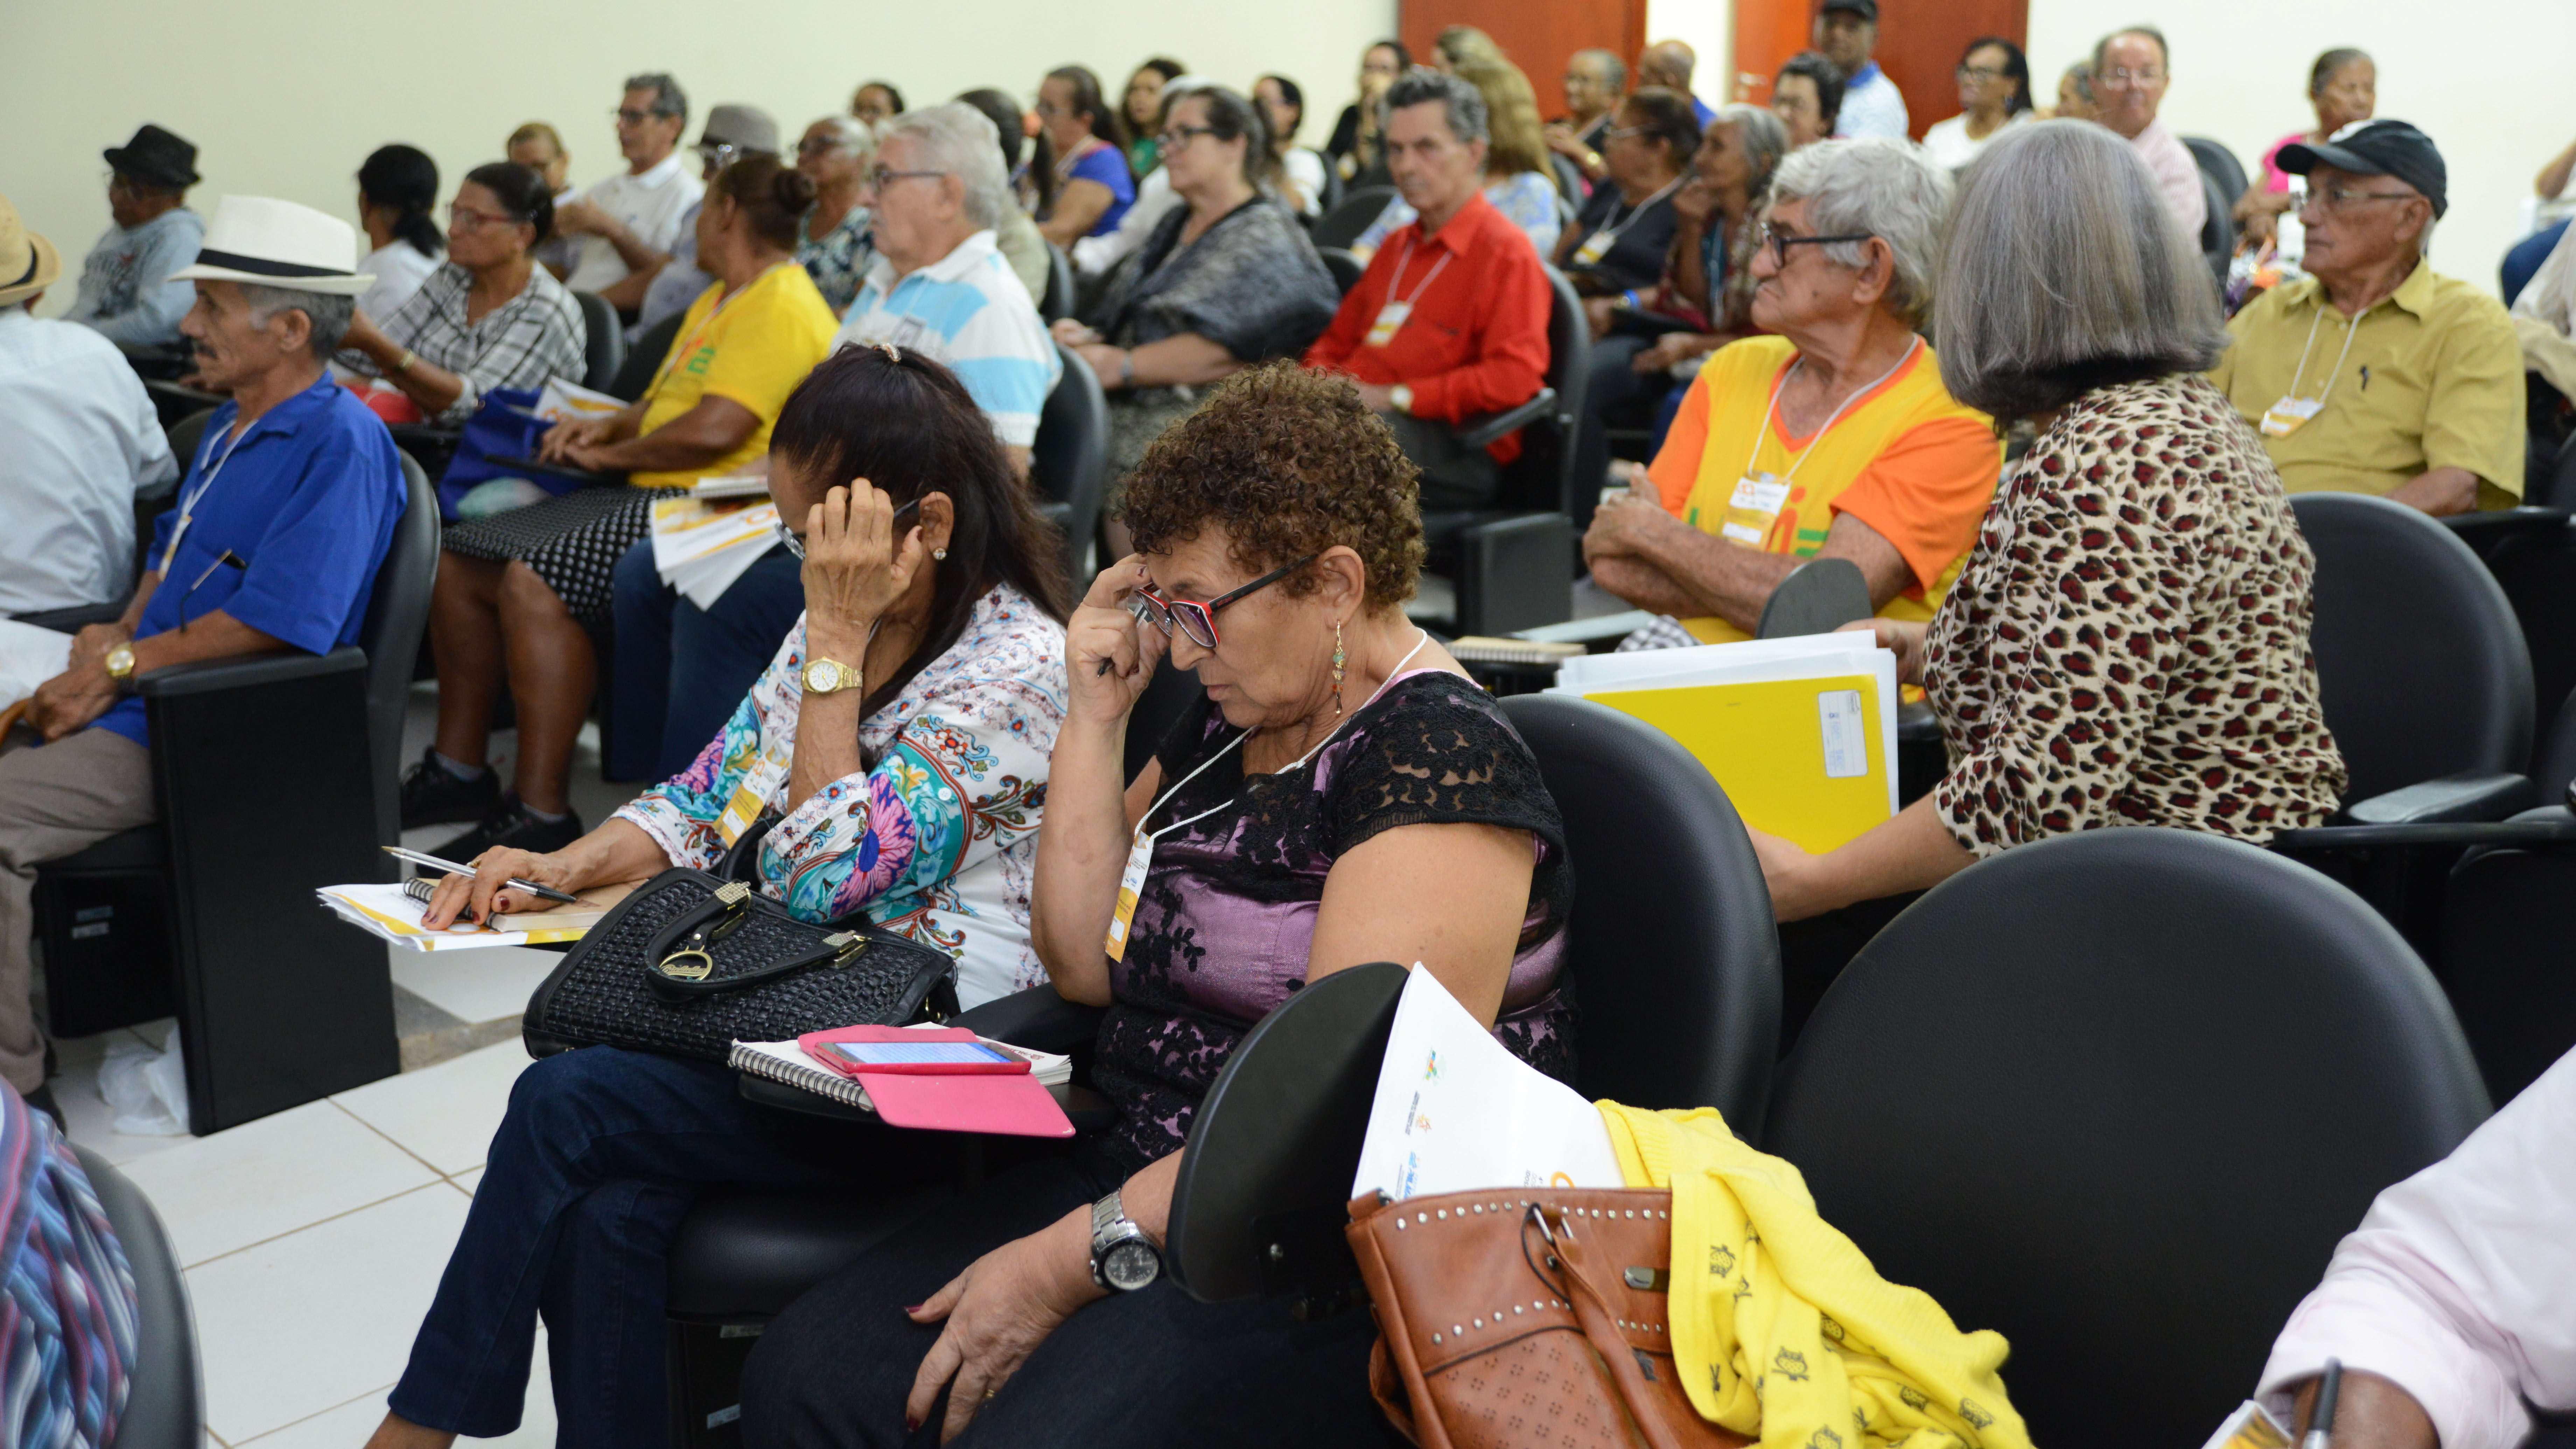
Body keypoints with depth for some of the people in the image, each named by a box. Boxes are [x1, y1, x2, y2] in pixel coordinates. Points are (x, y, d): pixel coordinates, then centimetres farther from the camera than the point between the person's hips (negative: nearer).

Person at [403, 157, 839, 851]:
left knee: (533, 579, -30)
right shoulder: (716, 300, 25)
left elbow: (714, 430, -21)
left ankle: (541, 812, -25)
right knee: (459, 562, 2)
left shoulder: (780, 307, -11)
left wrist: (610, 455, -7)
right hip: (648, 495, 11)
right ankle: (458, 769, 10)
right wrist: (607, 427, 8)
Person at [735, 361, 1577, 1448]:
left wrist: (1069, 1260, -22)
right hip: (1151, 1179, 8)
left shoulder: (1439, 758, -14)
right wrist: (1095, 717, 4)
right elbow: (1085, 965, 14)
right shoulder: (1232, 718, 13)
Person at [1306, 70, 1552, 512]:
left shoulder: (1505, 251, -1)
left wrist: (1397, 397, -13)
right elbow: (1336, 342, 34)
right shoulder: (1395, 248, 26)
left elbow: (1513, 378, -14)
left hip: (1460, 451, -7)